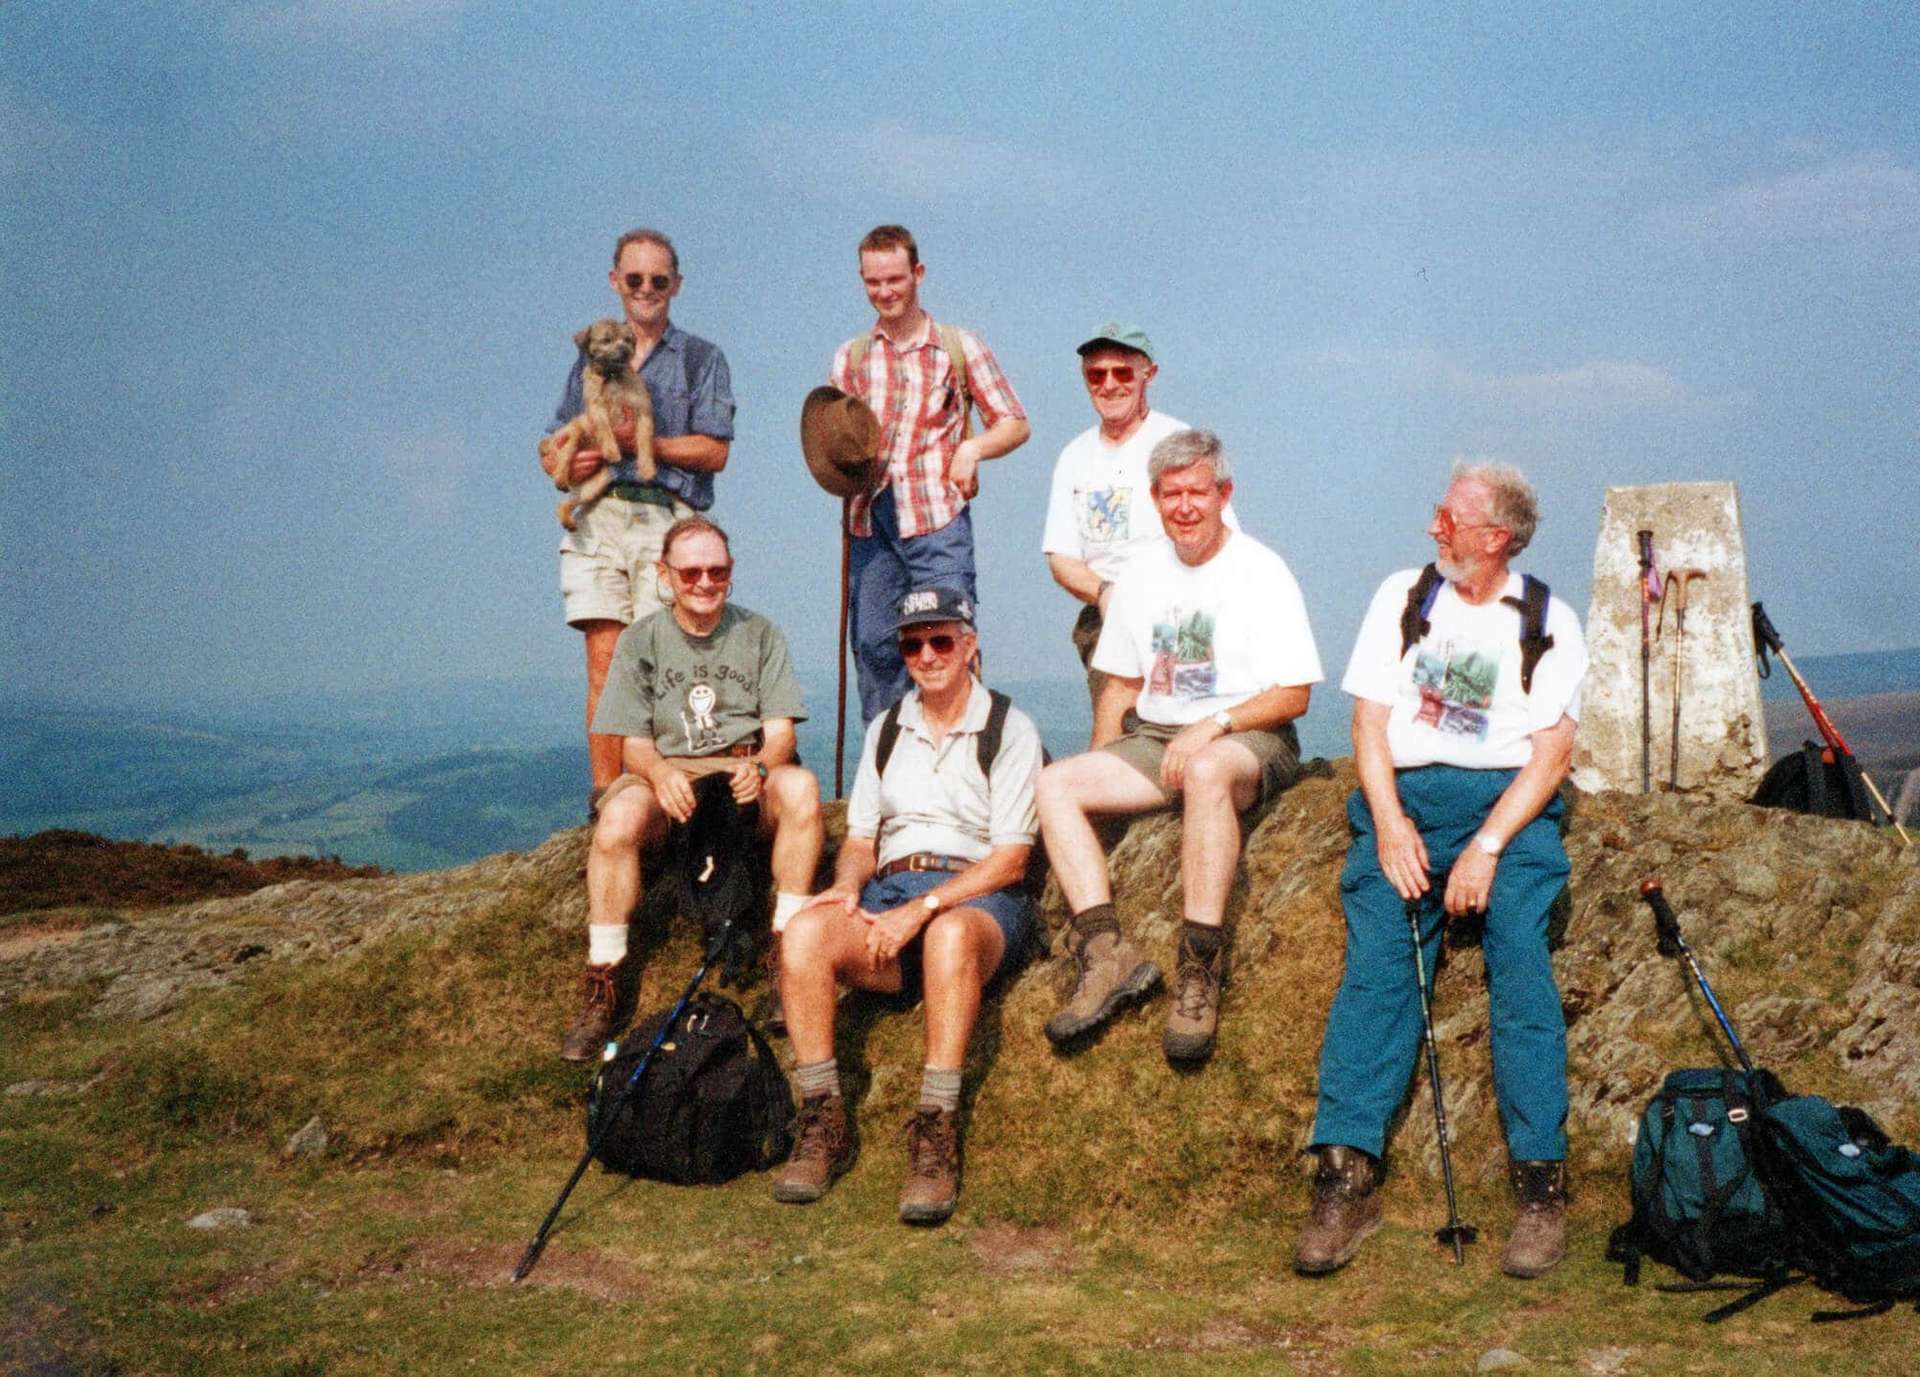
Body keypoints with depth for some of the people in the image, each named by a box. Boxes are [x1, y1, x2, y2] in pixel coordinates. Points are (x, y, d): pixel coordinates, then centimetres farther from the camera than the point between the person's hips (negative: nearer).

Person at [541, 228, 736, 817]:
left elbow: (714, 452, 1)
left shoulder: (701, 358, 12)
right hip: (596, 519, 3)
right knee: (604, 659, -6)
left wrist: (639, 441, -10)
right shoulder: (590, 359, 23)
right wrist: (568, 463, -2)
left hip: (665, 518, -3)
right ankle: (604, 796, -6)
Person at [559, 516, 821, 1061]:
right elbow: (633, 741, 0)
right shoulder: (640, 641, 7)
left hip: (748, 772, 1)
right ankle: (606, 987, -23)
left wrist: (759, 766, -24)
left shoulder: (760, 634, 8)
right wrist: (661, 774, -25)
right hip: (665, 772, 0)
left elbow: (781, 730, 1)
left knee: (800, 787, -34)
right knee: (618, 817, -35)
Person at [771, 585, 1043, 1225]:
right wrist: (847, 887, -6)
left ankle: (937, 1131, -37)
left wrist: (922, 909, -17)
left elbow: (1010, 859, -6)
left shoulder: (1009, 728, 3)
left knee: (948, 934, -41)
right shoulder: (885, 729, 20)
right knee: (803, 931, -29)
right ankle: (824, 1122, -22)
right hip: (889, 889, 4)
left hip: (978, 897, -4)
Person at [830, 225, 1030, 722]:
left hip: (937, 517, -3)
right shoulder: (851, 357, 17)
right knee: (872, 647, 4)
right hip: (870, 519, 3)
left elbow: (1015, 423, 11)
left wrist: (973, 447, -9)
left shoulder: (959, 346, 9)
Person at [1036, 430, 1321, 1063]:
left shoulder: (1261, 571, -4)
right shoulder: (1142, 575, 13)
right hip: (1156, 739, 6)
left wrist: (1215, 724, -21)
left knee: (1205, 771, -41)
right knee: (1055, 783, -17)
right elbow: (1121, 684, 19)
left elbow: (1293, 696, -8)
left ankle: (1200, 969, -38)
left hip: (1251, 741, -6)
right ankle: (1107, 952, -29)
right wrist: (1103, 768, 5)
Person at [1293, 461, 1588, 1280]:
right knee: (1376, 957, -20)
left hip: (1507, 801, -1)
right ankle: (1346, 1177, -26)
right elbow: (1370, 723, 8)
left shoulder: (1549, 623, 9)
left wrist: (1487, 847, -14)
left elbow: (1552, 752, 0)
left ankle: (1542, 1182, -22)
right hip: (1406, 795, 1)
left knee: (1520, 954, -24)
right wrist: (1390, 824, -8)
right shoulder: (1402, 598, 14)